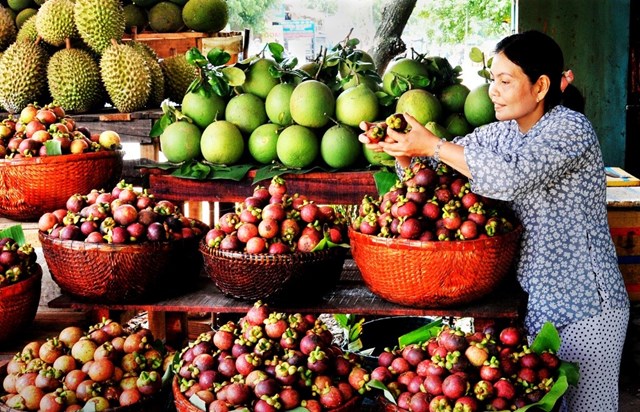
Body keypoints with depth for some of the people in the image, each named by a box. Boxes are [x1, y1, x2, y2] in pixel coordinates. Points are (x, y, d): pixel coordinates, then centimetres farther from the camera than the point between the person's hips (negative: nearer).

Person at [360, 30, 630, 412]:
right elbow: (432, 166, 9)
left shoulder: (571, 128, -15)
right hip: (527, 298, 7)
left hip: (586, 307, -7)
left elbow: (510, 176, -31)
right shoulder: (499, 133, 7)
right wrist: (401, 150, -13)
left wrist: (432, 144, -25)